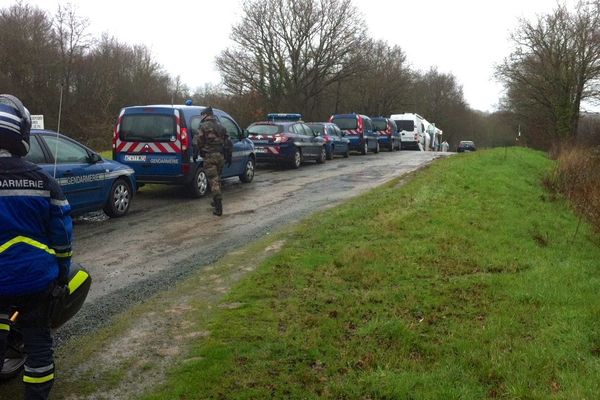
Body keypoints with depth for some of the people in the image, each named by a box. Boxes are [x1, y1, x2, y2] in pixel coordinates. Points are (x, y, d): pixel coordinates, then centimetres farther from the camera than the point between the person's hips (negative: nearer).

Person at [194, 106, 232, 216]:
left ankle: (218, 208, -13)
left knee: (213, 180, -7)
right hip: (221, 156, 6)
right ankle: (216, 202, 30)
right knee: (217, 179, 20)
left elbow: (197, 142, -8)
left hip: (209, 157, -6)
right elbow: (228, 143, 15)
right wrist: (229, 156, 20)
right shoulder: (220, 126, 14)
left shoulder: (203, 126, -5)